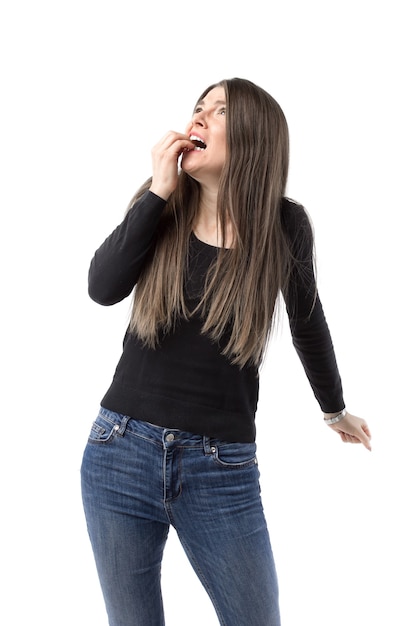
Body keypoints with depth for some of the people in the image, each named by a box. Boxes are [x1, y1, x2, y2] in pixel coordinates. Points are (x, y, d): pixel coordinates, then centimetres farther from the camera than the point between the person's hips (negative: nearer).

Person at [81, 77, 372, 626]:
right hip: (122, 452, 2)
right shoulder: (160, 208, 2)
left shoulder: (283, 225, -3)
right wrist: (160, 191, -13)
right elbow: (103, 288, -13)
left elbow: (307, 321, 11)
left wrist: (336, 410, 24)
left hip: (223, 470, -1)